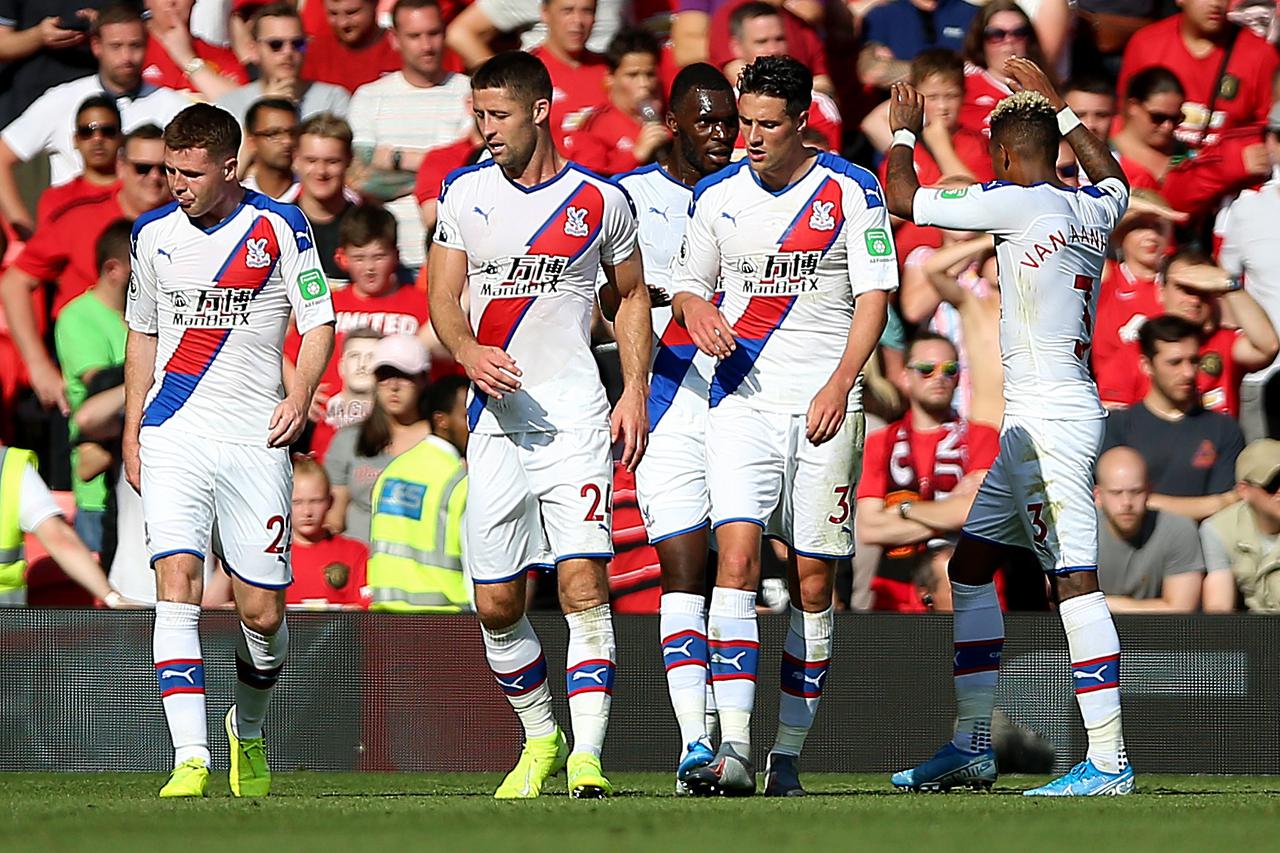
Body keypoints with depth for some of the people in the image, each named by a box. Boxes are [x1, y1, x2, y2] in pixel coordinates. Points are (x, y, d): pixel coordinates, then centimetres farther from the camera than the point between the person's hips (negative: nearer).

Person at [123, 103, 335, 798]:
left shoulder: (281, 227, -1)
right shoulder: (153, 234, 9)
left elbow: (319, 321, 0)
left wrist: (300, 394, -17)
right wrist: (131, 430, 14)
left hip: (256, 442, -1)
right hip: (173, 439, 1)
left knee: (263, 614, 1)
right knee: (177, 586, -16)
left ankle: (248, 728, 32)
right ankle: (190, 760, -22)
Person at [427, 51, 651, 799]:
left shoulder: (601, 201, 3)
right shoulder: (465, 194, 7)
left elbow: (632, 295, 14)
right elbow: (443, 296, 7)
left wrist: (635, 389, 2)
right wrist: (468, 352, -15)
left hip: (576, 417, -3)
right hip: (497, 419, 3)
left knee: (584, 581, -16)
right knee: (497, 605, 3)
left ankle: (588, 753, -18)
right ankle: (540, 737, 23)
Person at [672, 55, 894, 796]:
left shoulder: (853, 192, 0)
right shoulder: (718, 196, 9)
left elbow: (874, 298, -2)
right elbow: (690, 286, 19)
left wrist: (838, 387, -13)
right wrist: (696, 312, -5)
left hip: (823, 404, -2)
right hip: (742, 397, 2)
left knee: (813, 580, 0)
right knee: (737, 554, -15)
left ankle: (789, 755, 8)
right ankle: (734, 750, -22)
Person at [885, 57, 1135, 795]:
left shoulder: (1020, 204, -12)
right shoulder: (1093, 210, 11)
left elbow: (904, 199, -6)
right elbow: (1113, 173, 38)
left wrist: (905, 132, 12)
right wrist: (1055, 103, 44)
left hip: (1053, 421, -9)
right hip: (1033, 424, 9)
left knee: (1075, 580, -12)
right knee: (971, 564, 15)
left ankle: (1109, 761, -15)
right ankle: (973, 747, 18)